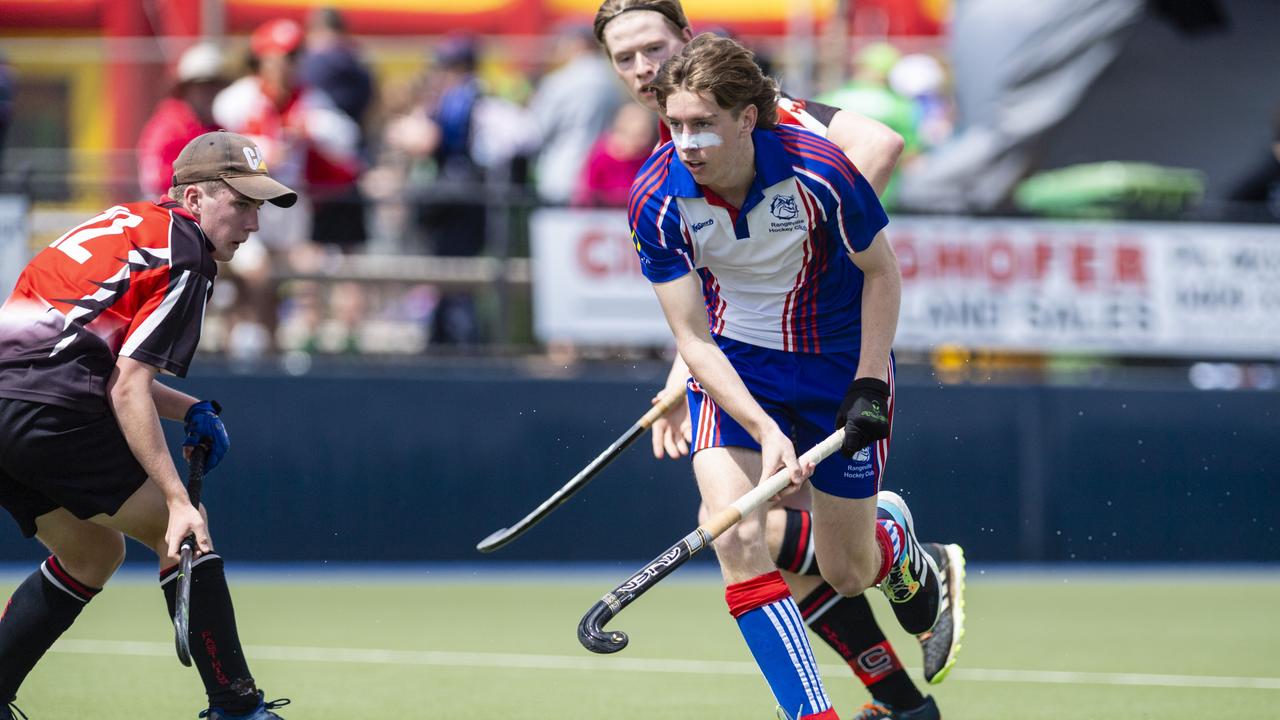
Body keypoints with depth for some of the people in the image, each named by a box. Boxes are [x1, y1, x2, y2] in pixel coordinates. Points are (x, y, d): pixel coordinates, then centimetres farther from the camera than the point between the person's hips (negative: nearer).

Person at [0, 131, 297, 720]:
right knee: (187, 536, 1)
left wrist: (191, 410, 18)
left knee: (95, 555, 24)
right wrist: (178, 500, -17)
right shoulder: (186, 257, -3)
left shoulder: (122, 223, 24)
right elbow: (127, 390, -13)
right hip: (49, 416, -9)